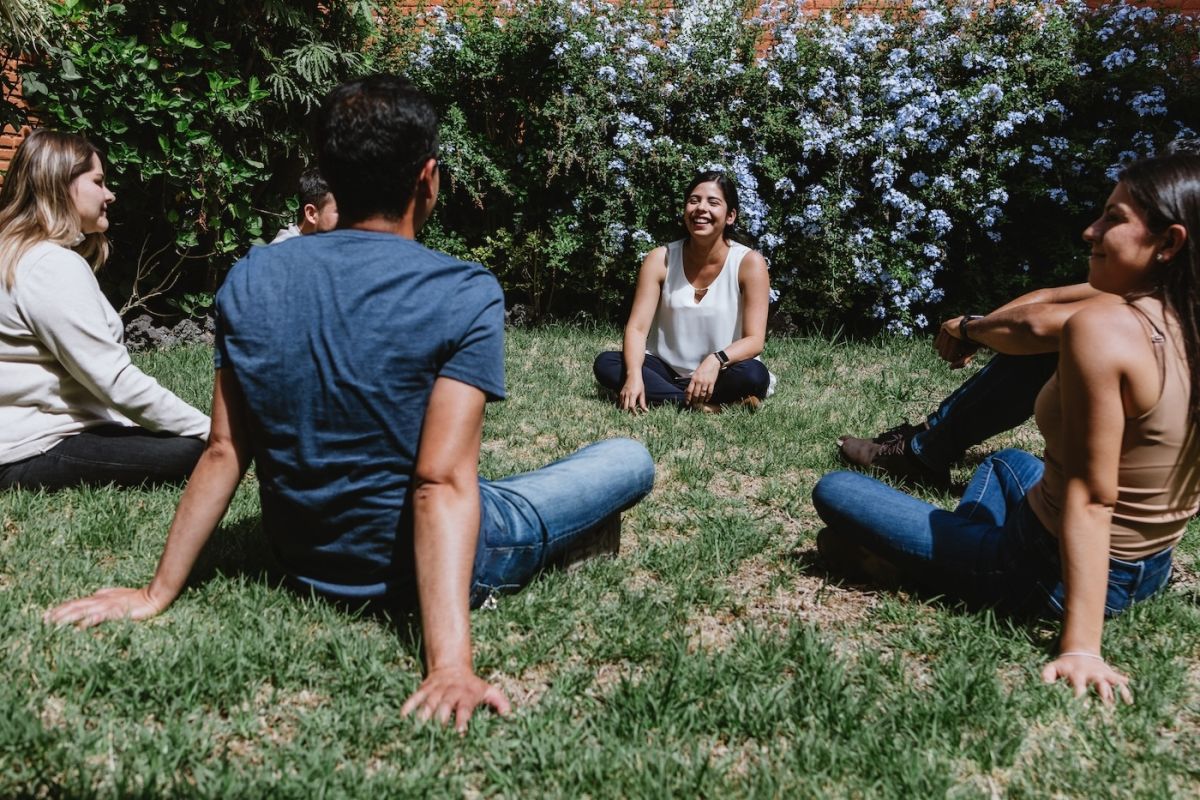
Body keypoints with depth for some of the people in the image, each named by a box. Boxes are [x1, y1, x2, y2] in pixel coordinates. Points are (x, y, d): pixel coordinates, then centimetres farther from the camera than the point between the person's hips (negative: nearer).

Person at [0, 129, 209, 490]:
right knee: (191, 452, -20)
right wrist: (209, 430, -17)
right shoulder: (52, 266, -19)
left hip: (33, 431, 10)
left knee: (188, 436, 8)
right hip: (34, 452, -10)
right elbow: (116, 381, -24)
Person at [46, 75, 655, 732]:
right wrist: (449, 665, -33)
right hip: (422, 568, -5)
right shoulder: (465, 295, -22)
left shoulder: (250, 281, -8)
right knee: (631, 460, 11)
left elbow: (224, 454, -6)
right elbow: (443, 483, -30)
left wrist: (157, 593, 3)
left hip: (303, 563, 6)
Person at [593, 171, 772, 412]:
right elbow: (637, 327, -11)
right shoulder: (661, 259, -5)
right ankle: (706, 405, -30)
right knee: (605, 363, -24)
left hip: (717, 374, -2)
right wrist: (634, 375, -32)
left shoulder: (749, 263, -10)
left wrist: (716, 360, -35)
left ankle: (660, 398, -21)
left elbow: (754, 340, -14)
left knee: (754, 375, -34)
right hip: (665, 370, 3)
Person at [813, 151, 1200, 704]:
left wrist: (1080, 647, -24)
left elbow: (1090, 500, -27)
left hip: (1054, 571, -8)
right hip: (1148, 572, 8)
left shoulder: (1102, 327, -27)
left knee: (835, 491, -2)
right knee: (1007, 463, 38)